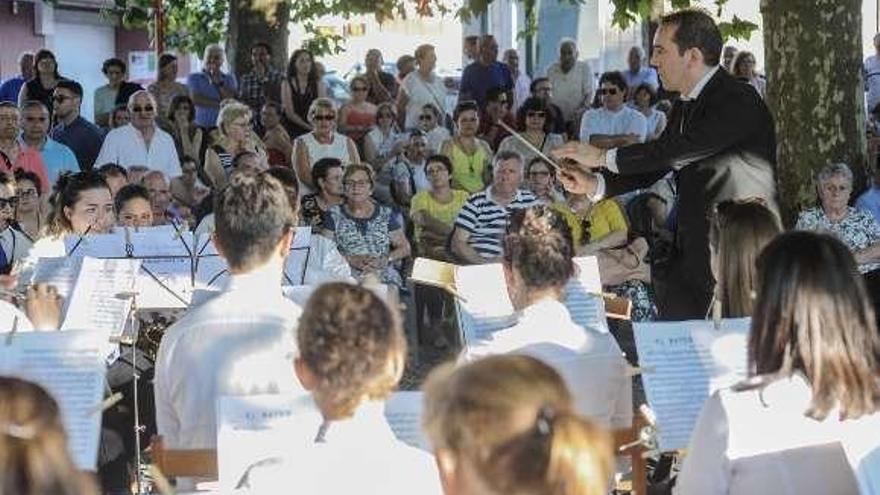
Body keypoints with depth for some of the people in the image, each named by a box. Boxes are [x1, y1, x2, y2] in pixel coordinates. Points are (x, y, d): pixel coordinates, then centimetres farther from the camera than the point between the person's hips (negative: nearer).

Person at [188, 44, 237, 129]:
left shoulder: (229, 79, 16)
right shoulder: (193, 78, 10)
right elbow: (195, 99, -8)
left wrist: (220, 82, -6)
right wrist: (220, 105, -8)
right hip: (202, 127, -1)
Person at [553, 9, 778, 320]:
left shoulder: (738, 102, -15)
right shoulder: (684, 109, 15)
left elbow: (677, 151, -23)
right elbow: (655, 166, 17)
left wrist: (604, 157, -15)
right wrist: (595, 184, 1)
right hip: (692, 253, 9)